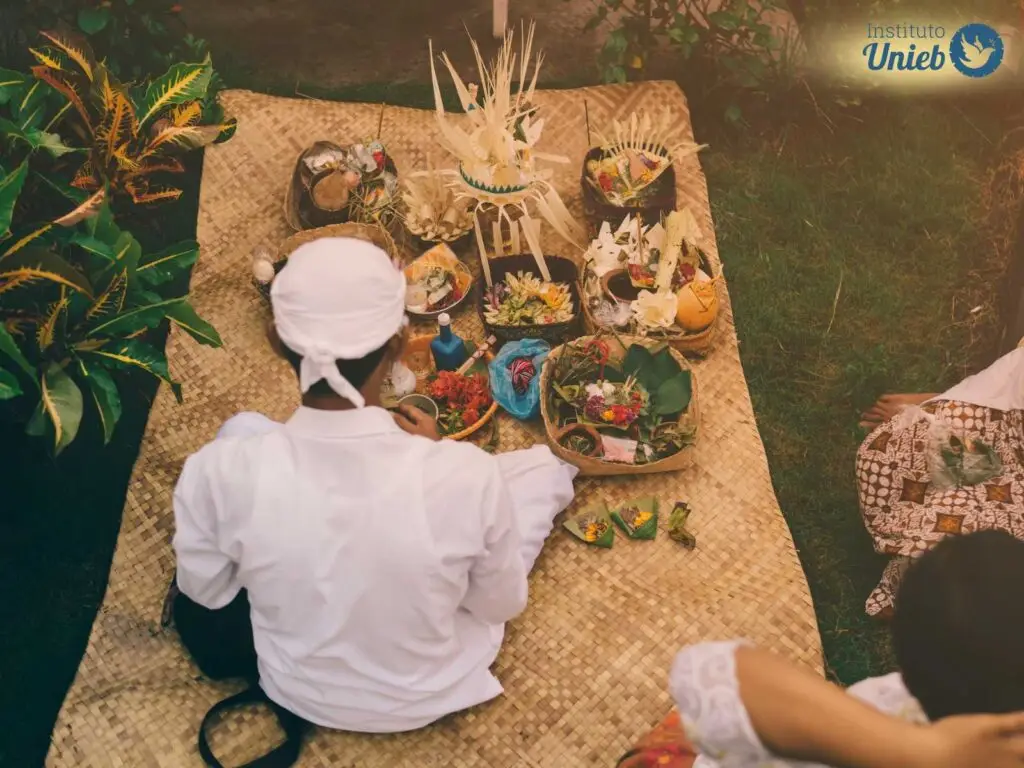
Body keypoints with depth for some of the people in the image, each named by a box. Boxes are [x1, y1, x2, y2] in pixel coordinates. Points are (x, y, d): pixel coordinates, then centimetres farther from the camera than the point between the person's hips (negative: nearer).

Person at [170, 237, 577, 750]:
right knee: (545, 465, 12)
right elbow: (501, 604, -14)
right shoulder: (466, 475, -34)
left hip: (294, 691, 2)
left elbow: (205, 593, -9)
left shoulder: (222, 469, -29)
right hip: (430, 696, -1)